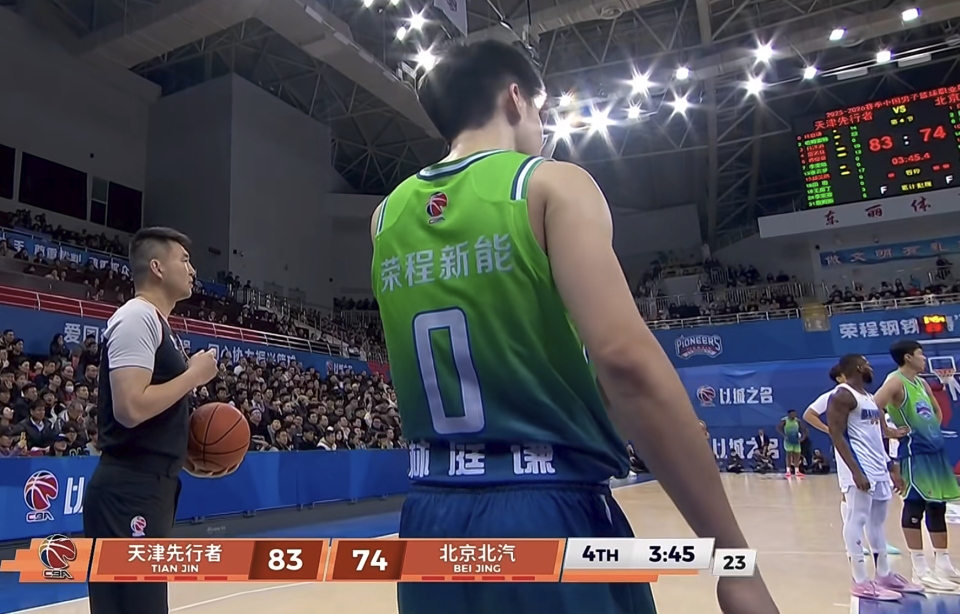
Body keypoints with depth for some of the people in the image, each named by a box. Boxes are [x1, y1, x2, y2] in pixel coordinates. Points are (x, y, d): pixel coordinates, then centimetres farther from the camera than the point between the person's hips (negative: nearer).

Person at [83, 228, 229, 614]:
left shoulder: (156, 323, 17)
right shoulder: (137, 318, -14)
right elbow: (130, 408, -25)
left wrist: (185, 456, 13)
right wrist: (194, 375, -14)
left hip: (151, 487, 10)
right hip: (129, 492, -10)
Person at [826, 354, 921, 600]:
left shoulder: (870, 397, 19)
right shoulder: (842, 396, -12)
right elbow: (836, 435, -19)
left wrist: (891, 468, 19)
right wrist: (856, 471, -24)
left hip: (879, 469, 10)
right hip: (861, 470, -10)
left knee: (877, 521, 16)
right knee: (857, 521, -5)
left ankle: (885, 575, 26)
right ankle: (861, 582, -1)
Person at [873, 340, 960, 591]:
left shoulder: (922, 383, 15)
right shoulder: (895, 381, -13)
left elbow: (937, 411, 30)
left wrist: (934, 431, 16)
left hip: (934, 449, 9)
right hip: (914, 451, -9)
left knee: (938, 505, 13)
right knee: (915, 505, -6)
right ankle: (920, 569, -1)